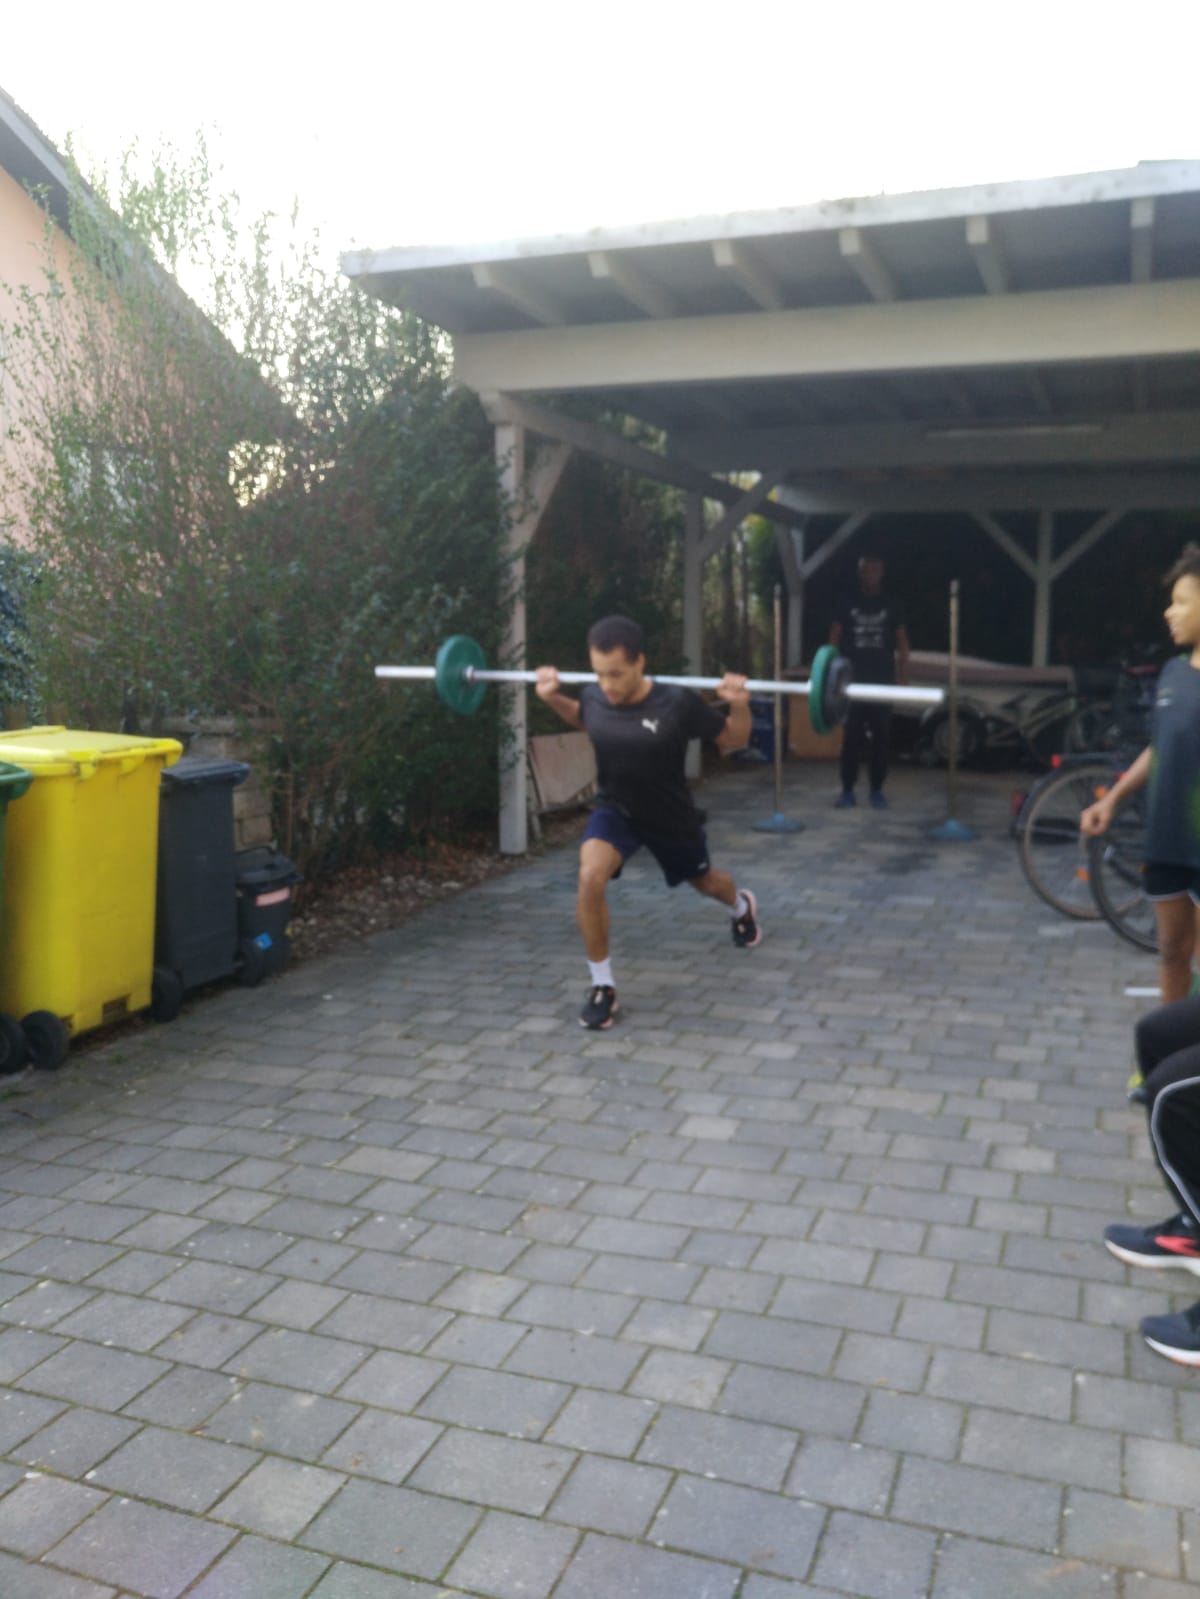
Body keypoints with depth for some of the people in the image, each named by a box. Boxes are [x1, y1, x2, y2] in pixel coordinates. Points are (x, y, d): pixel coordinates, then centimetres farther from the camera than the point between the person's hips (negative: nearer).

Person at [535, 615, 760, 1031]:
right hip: (615, 809, 1)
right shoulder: (594, 697, -18)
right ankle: (602, 987, -11)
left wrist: (739, 705, -32)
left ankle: (741, 906, 67)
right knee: (590, 877, -28)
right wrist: (553, 697, -6)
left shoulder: (677, 703, -29)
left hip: (671, 817, -1)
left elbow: (735, 740, -14)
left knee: (703, 881, 26)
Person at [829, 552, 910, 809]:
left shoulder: (891, 606, 8)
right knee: (851, 737, -2)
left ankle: (877, 791, 8)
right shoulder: (847, 605, 7)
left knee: (880, 738, 2)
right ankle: (847, 790, 3)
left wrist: (902, 679, -1)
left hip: (882, 682, 0)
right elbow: (834, 641, 8)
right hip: (852, 682, 0)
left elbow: (902, 646, 8)